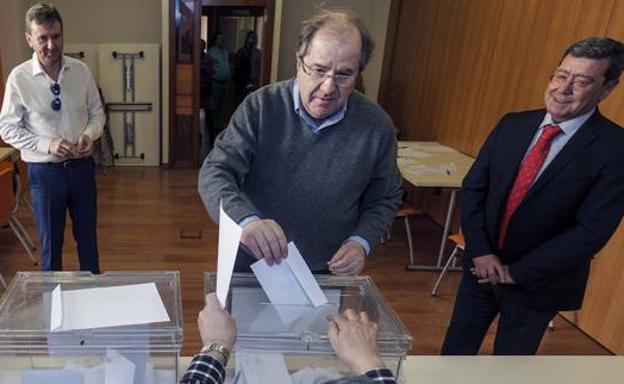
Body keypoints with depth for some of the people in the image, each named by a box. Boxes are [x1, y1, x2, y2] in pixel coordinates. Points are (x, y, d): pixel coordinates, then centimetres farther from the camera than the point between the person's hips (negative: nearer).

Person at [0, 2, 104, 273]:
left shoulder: (80, 71, -3)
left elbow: (97, 113, 7)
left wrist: (89, 134, -14)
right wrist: (48, 145, -19)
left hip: (81, 166, 3)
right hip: (44, 171, -3)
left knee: (87, 238, 17)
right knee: (50, 243, 11)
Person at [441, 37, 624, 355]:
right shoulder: (512, 125, -3)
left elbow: (591, 232, -19)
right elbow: (473, 188, 0)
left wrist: (516, 272, -17)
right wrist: (481, 252, -11)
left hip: (537, 283, -3)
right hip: (482, 267, 4)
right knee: (454, 352, 18)